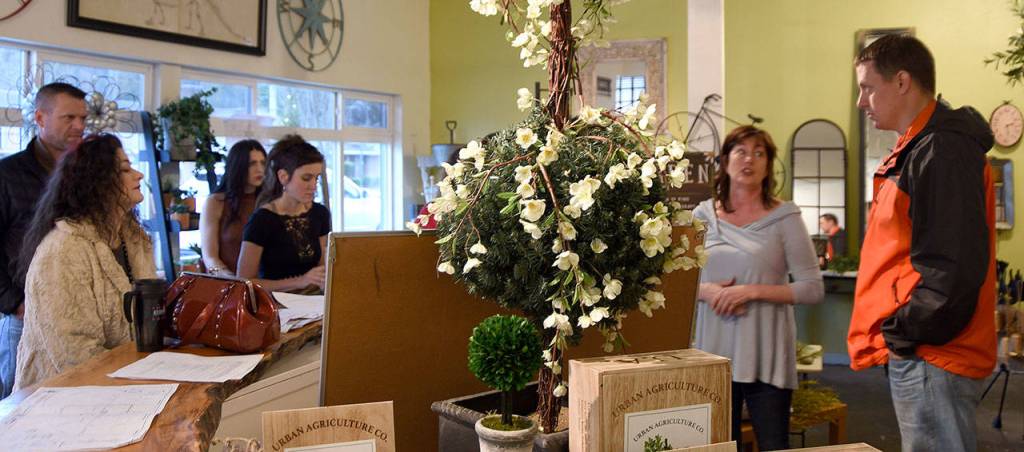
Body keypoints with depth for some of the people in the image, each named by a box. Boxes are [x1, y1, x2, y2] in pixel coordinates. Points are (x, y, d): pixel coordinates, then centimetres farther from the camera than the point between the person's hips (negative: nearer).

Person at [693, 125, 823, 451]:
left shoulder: (784, 217, -3)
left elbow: (813, 289, -5)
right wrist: (707, 291, -9)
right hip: (714, 350, 3)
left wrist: (753, 291, -16)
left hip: (765, 354, -3)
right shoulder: (703, 215, 7)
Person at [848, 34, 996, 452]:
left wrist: (904, 334, -15)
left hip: (931, 356, -10)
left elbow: (953, 265, -23)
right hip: (918, 352, 10)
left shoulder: (942, 151, -15)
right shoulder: (917, 150, 17)